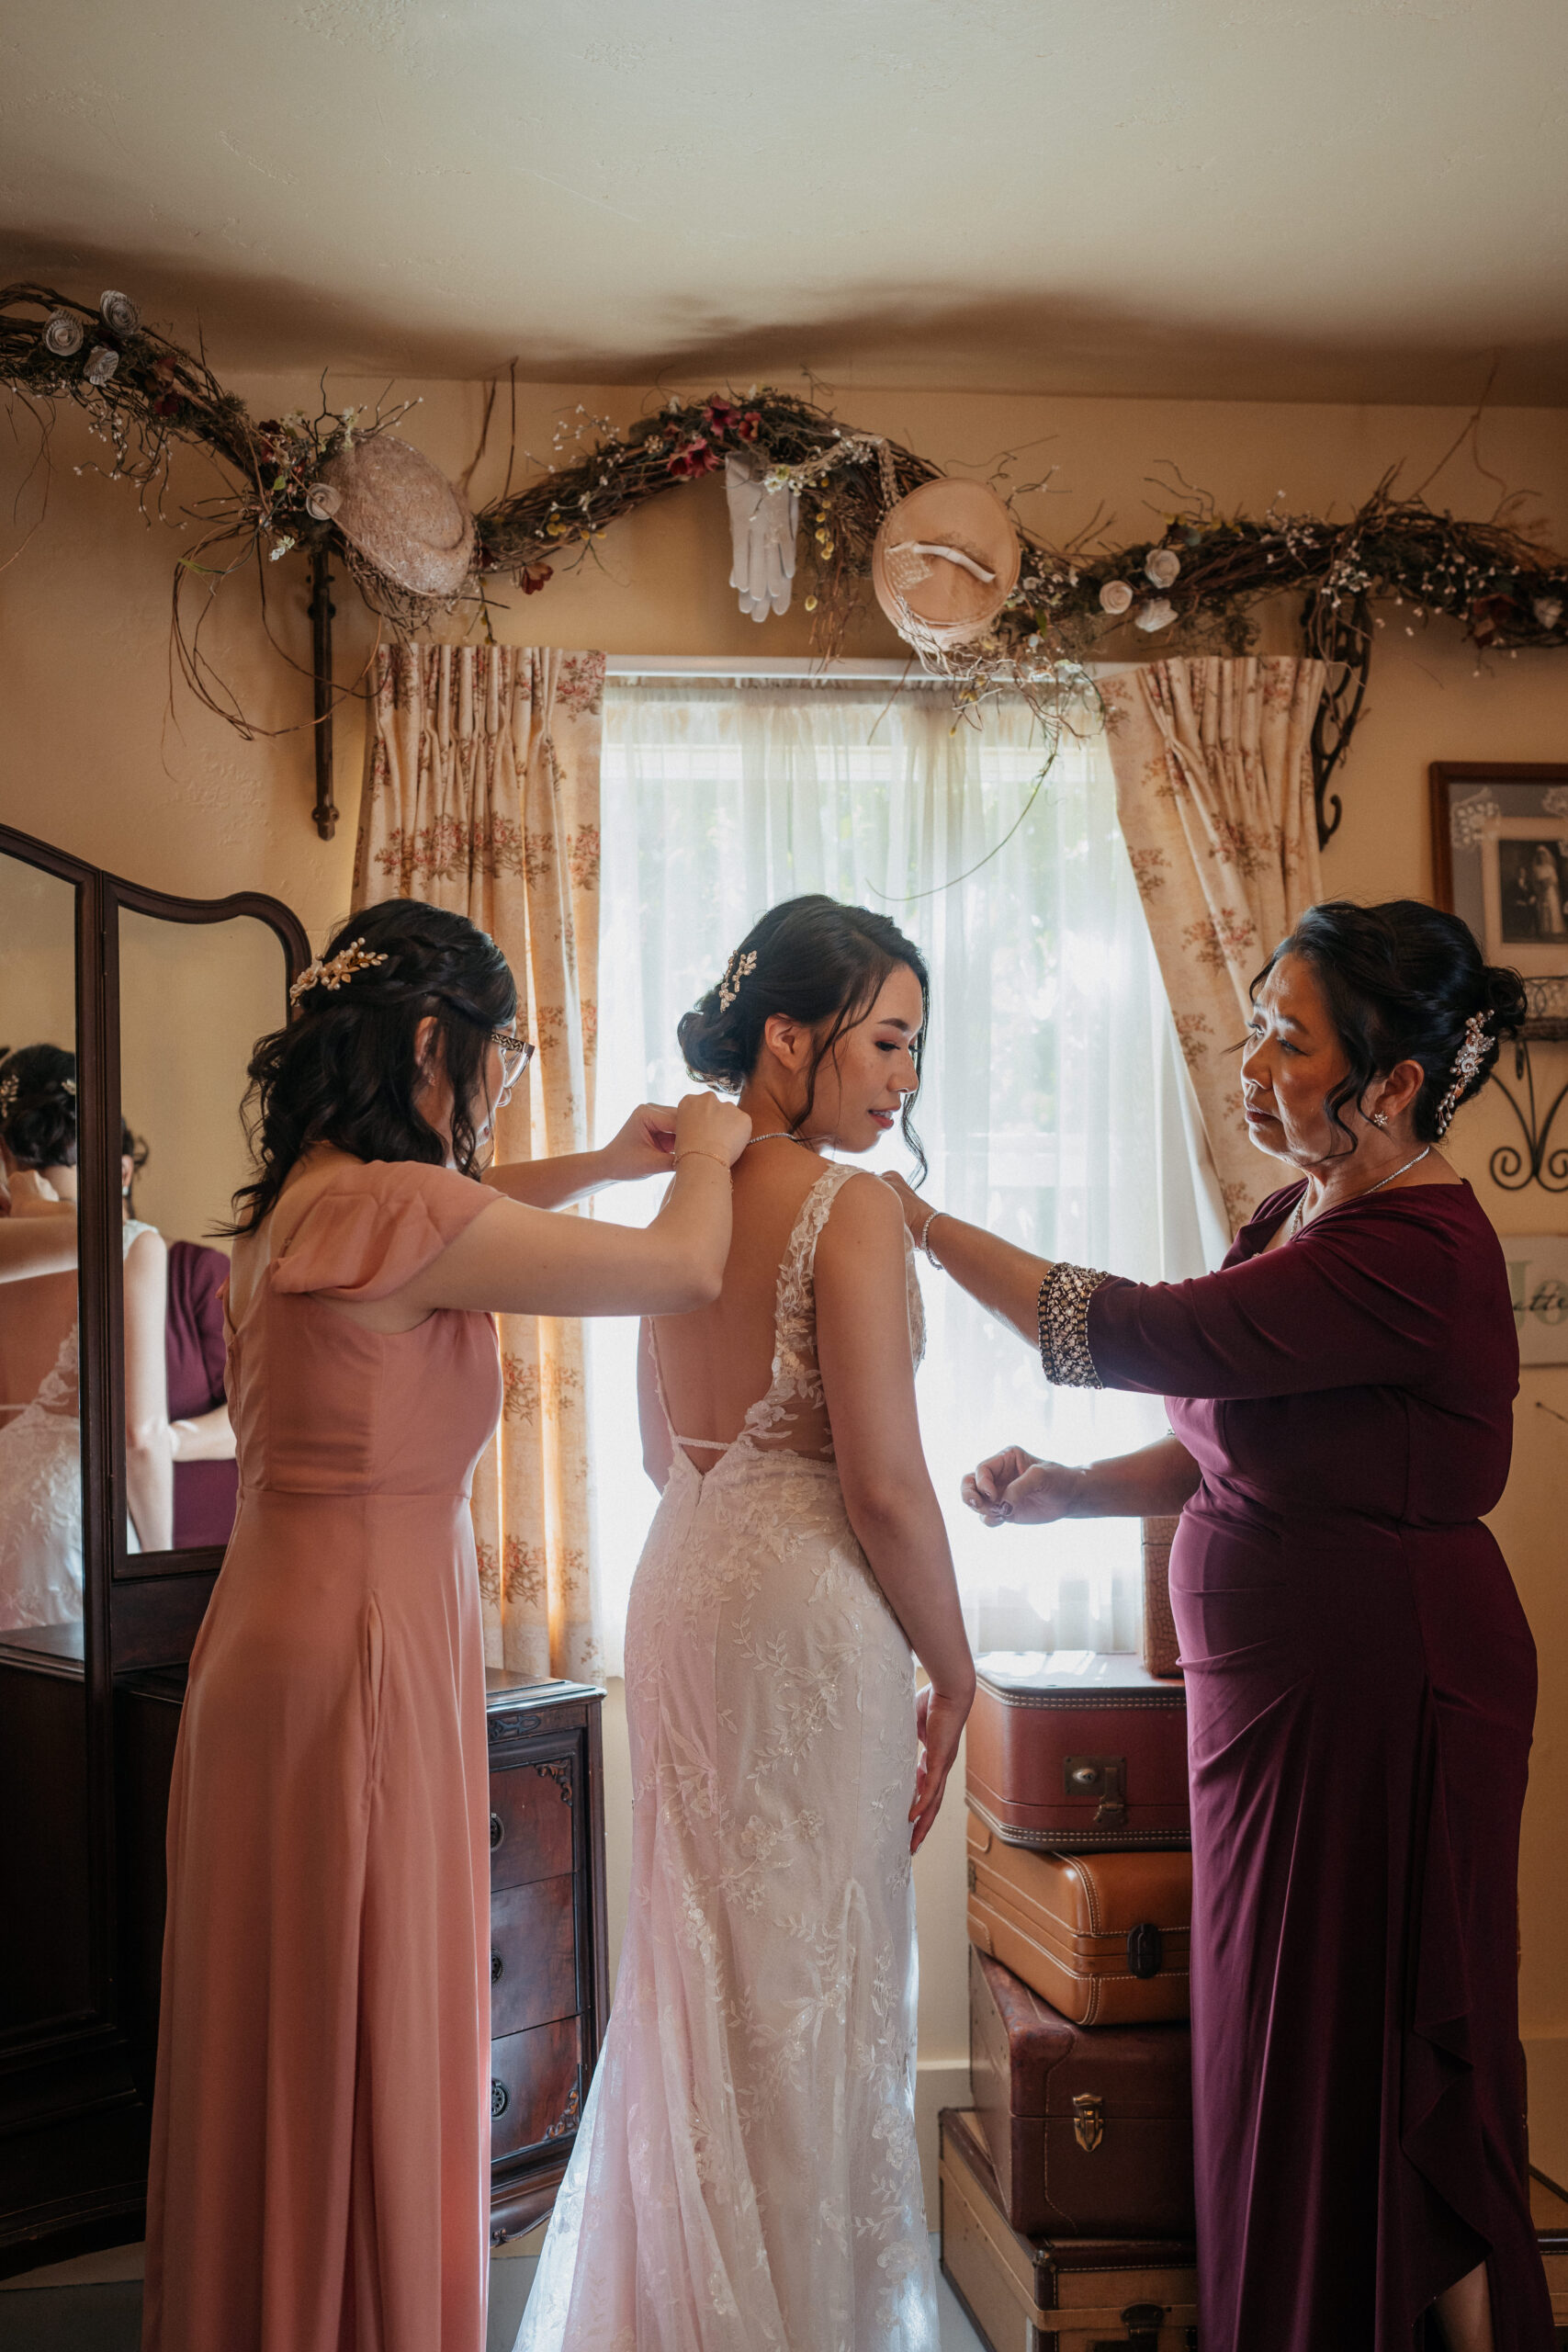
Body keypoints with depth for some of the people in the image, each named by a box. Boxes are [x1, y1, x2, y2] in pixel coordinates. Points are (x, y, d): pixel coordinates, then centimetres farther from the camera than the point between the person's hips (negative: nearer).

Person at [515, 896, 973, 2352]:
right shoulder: (850, 1208, -16)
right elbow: (883, 1485, -18)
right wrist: (954, 1668, -6)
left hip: (682, 1583, 8)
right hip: (808, 1608, -8)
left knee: (701, 1961, 19)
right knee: (810, 1975, 4)